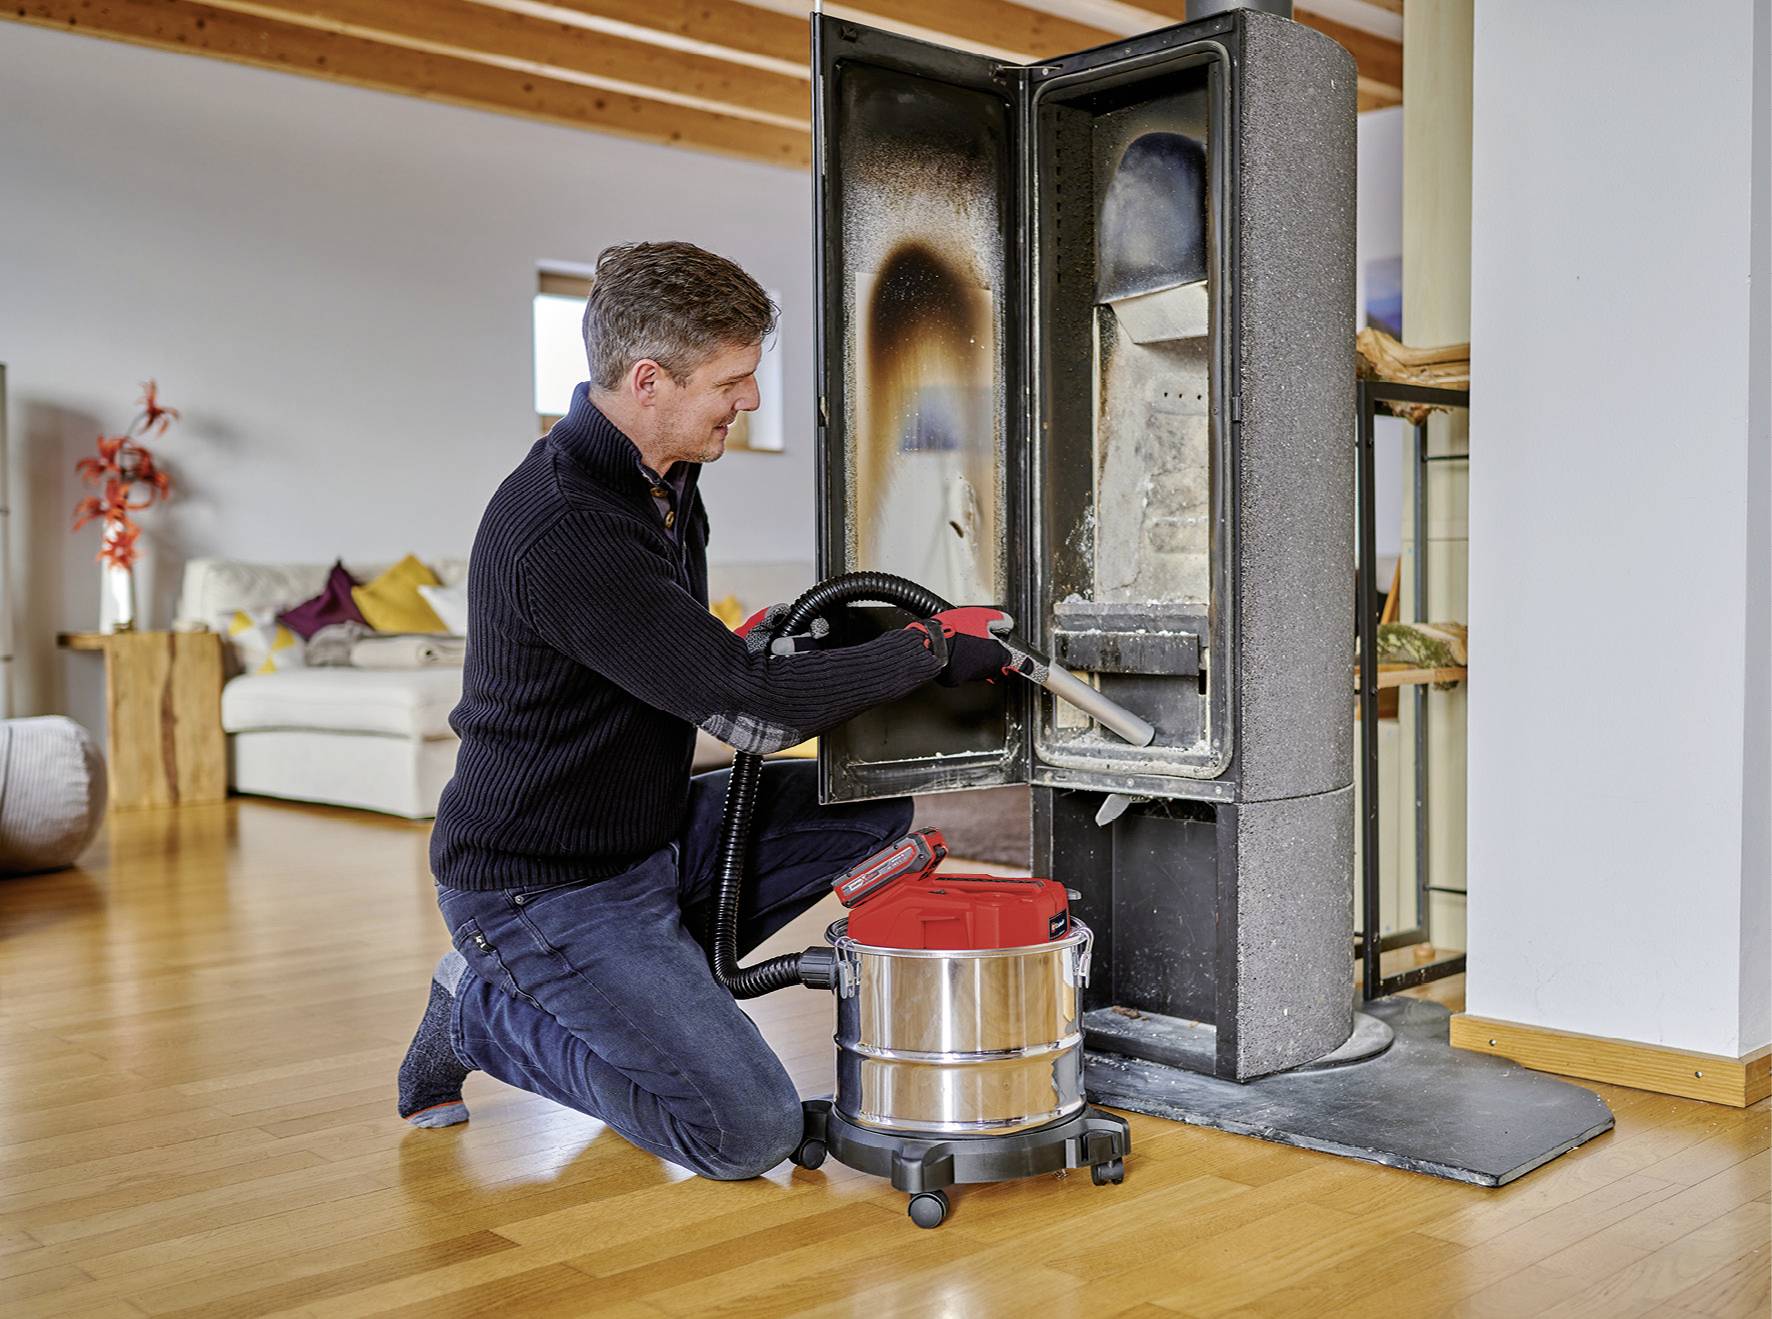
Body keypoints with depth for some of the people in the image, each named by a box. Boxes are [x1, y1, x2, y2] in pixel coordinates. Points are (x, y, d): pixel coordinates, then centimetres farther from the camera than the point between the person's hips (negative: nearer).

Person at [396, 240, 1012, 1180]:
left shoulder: (663, 478, 4)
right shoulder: (561, 527, -28)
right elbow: (749, 710, -27)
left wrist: (752, 647, -1)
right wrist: (930, 649, -16)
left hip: (653, 835, 9)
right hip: (542, 884, -9)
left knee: (873, 806, 3)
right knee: (750, 1132, -14)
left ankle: (642, 979, 6)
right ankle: (485, 1012, 4)